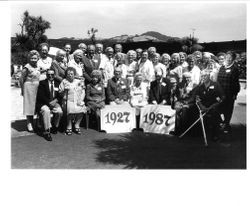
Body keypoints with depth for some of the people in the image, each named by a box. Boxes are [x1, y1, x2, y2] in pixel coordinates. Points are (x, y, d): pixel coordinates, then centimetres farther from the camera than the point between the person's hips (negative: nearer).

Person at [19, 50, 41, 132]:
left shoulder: (38, 67, 7)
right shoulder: (27, 67, -12)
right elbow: (21, 79, -11)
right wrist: (22, 90, -9)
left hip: (37, 88, 7)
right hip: (29, 87, -6)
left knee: (35, 105, 12)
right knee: (29, 105, 0)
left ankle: (32, 122, 24)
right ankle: (29, 123, 9)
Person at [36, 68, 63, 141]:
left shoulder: (58, 83, 13)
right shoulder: (42, 83, 4)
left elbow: (60, 95, 9)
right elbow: (41, 96, -7)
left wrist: (56, 100, -12)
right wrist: (49, 102, -19)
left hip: (54, 102, 3)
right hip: (44, 104, -3)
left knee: (60, 112, -26)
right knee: (46, 111, -35)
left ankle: (54, 126, 1)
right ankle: (47, 131, -26)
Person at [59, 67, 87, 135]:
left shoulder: (79, 81, 15)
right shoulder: (64, 81, 9)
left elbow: (83, 92, 11)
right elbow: (60, 93, 6)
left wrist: (81, 100, -5)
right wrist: (64, 90, -15)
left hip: (78, 101, 2)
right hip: (68, 101, -2)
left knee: (82, 108, -29)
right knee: (70, 109, -33)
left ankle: (77, 125, -8)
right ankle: (69, 126, -12)